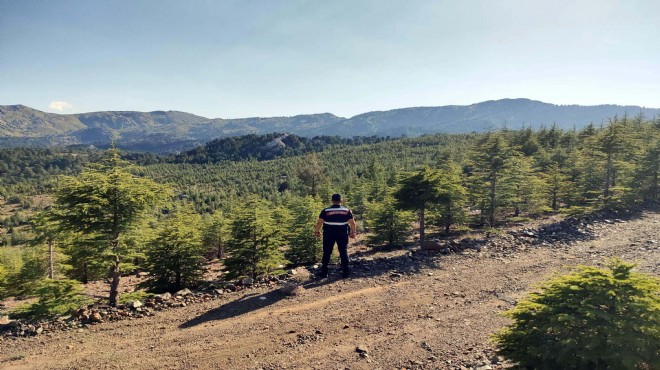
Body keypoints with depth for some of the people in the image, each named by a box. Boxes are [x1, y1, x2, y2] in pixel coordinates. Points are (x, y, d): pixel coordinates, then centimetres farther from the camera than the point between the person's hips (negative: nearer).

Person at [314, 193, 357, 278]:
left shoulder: (326, 211, -4)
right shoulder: (347, 211, 0)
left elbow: (319, 222, -4)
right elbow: (352, 223, 0)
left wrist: (318, 231, 10)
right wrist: (353, 232, 12)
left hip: (329, 234, -1)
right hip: (342, 234, 1)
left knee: (327, 253, 7)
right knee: (344, 252, 10)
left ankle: (324, 272, 10)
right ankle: (345, 272, 11)